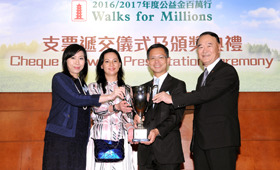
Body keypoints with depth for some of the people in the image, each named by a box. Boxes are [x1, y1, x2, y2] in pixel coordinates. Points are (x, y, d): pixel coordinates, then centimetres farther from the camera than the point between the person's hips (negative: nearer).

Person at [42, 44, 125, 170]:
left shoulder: (82, 84, 17)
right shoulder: (59, 79, -3)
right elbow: (76, 99, -18)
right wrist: (109, 97, -19)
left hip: (80, 141, 6)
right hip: (59, 139, -5)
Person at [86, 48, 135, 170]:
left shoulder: (127, 89, 16)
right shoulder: (93, 87, 9)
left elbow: (129, 114, 12)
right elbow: (96, 109, -7)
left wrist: (131, 129, -8)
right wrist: (116, 107, -24)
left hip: (121, 138, 2)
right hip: (100, 136, -1)